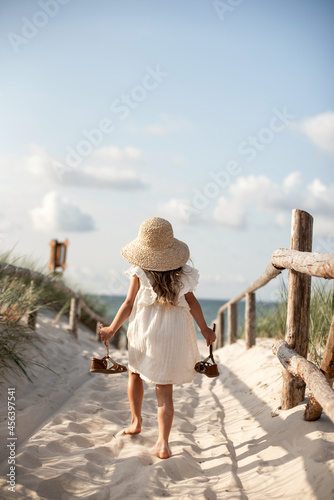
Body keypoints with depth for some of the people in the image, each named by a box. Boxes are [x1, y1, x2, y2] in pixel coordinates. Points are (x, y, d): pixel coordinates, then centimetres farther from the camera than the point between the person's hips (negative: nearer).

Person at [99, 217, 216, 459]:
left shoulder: (140, 273, -7)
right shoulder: (182, 273, 0)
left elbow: (129, 304, -6)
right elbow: (192, 302, -1)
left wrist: (112, 329, 3)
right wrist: (205, 330, 9)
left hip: (145, 331, -1)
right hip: (174, 333, 1)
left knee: (135, 372, 27)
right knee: (165, 388, 4)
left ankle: (136, 421, 31)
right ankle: (163, 443, -2)